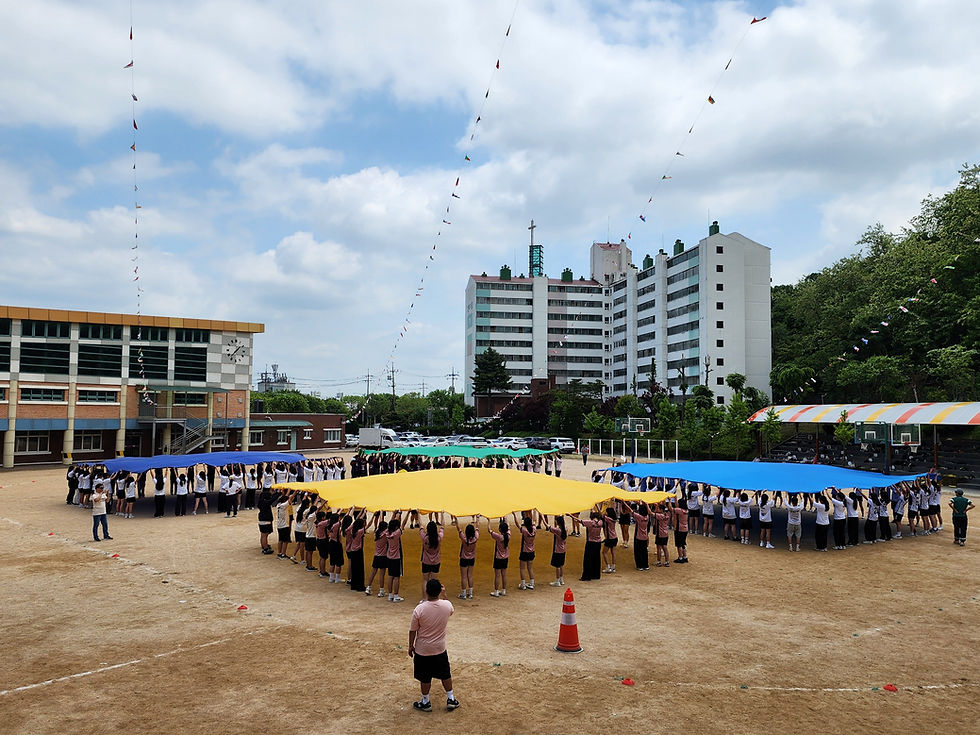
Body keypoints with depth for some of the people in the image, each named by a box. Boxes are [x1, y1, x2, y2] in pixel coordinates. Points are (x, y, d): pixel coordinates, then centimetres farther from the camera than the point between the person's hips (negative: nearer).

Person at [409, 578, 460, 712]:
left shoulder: (419, 609, -22)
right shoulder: (447, 605, -15)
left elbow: (412, 631, -11)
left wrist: (410, 646, 4)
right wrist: (443, 595, 11)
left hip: (422, 650, -2)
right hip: (440, 648, 2)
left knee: (425, 678, 14)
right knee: (445, 674, 20)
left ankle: (425, 702, 29)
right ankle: (451, 699, 30)